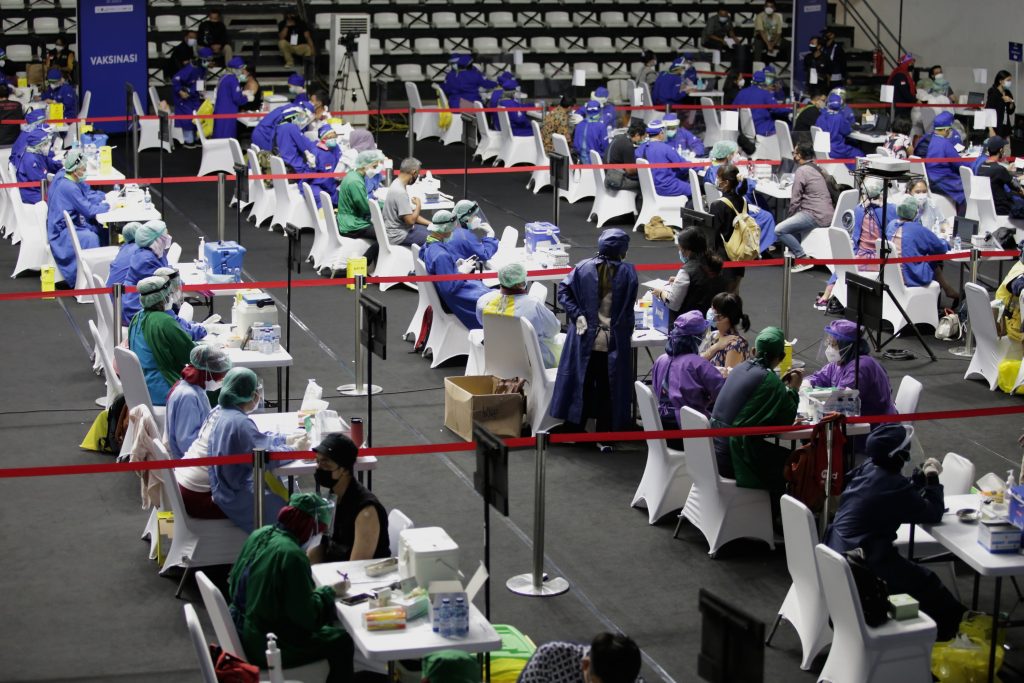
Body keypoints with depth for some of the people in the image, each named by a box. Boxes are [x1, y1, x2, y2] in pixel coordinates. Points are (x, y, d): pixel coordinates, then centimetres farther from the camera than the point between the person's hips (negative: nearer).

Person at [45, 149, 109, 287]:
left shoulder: (63, 175, 4)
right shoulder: (68, 187, -25)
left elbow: (88, 194, 14)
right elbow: (89, 210, -20)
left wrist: (106, 197, 1)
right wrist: (108, 205, -7)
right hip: (62, 233, -10)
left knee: (102, 231, 3)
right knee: (91, 238, -28)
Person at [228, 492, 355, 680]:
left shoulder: (260, 534, -2)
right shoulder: (292, 555, -26)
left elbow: (234, 583, 11)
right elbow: (306, 615, -23)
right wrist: (329, 592, -4)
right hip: (264, 648, -9)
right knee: (341, 642, 5)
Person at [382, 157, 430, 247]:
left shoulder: (397, 184, 6)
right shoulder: (400, 192, -25)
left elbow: (409, 215, 13)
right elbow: (410, 220, -24)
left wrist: (431, 224, 7)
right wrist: (418, 205, -7)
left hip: (398, 228, 10)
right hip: (398, 236, -10)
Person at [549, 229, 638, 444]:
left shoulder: (583, 267, -3)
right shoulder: (628, 273, -9)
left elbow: (564, 289, -9)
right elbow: (629, 307, -6)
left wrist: (577, 315, -9)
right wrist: (627, 333, 7)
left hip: (586, 339, 2)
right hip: (614, 342, -2)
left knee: (582, 383, 13)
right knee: (607, 386, 7)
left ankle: (575, 431, 18)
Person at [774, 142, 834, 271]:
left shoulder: (801, 171, -8)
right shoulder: (817, 169, 19)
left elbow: (795, 199, -9)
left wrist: (790, 216, 8)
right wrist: (792, 217, 27)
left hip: (816, 216, -10)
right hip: (827, 214, 10)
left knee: (779, 230, -12)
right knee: (791, 223, 30)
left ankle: (804, 259, -12)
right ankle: (795, 253, 21)